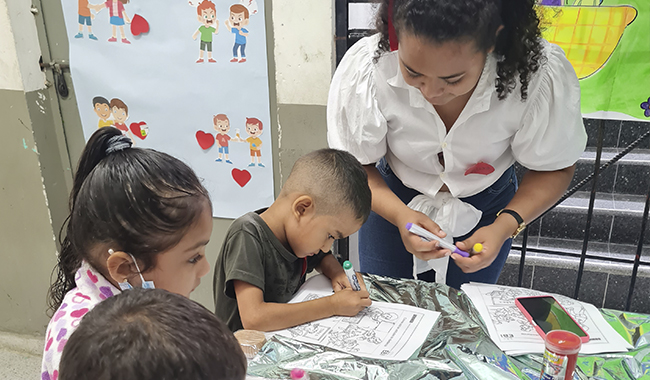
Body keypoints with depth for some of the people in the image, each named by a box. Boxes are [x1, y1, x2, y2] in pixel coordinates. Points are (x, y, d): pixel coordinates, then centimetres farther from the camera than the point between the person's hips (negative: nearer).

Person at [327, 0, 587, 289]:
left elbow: (554, 168, -15)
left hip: (486, 209, 0)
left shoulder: (544, 76, -30)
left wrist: (505, 226, -31)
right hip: (392, 200, 1)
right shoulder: (363, 68, -31)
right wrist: (399, 214, -36)